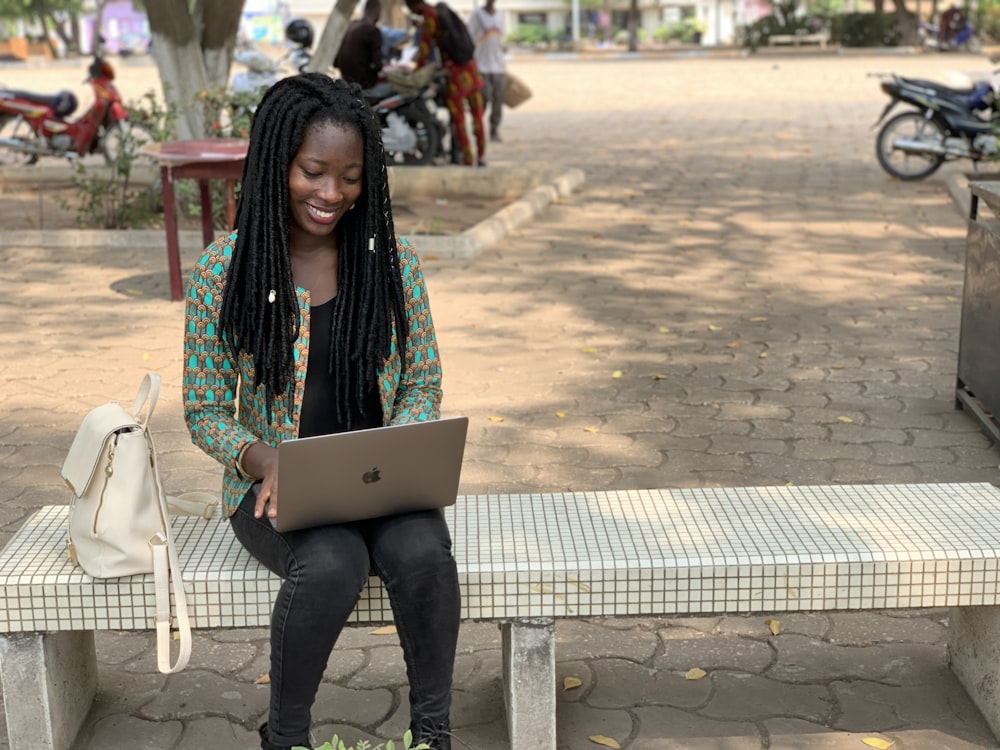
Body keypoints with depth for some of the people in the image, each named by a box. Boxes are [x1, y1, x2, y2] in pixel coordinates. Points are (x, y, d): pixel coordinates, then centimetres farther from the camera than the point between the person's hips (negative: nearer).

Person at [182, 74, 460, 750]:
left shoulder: (393, 260, 1)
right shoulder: (223, 271, -5)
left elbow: (424, 383, 6)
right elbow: (206, 409, -1)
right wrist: (265, 462, -21)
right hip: (275, 486, -2)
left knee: (422, 553, -29)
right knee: (333, 565, -32)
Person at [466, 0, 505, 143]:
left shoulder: (500, 16, 15)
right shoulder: (476, 15, -1)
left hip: (499, 67, 5)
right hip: (482, 67, -4)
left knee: (498, 101, -2)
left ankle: (494, 131, 6)